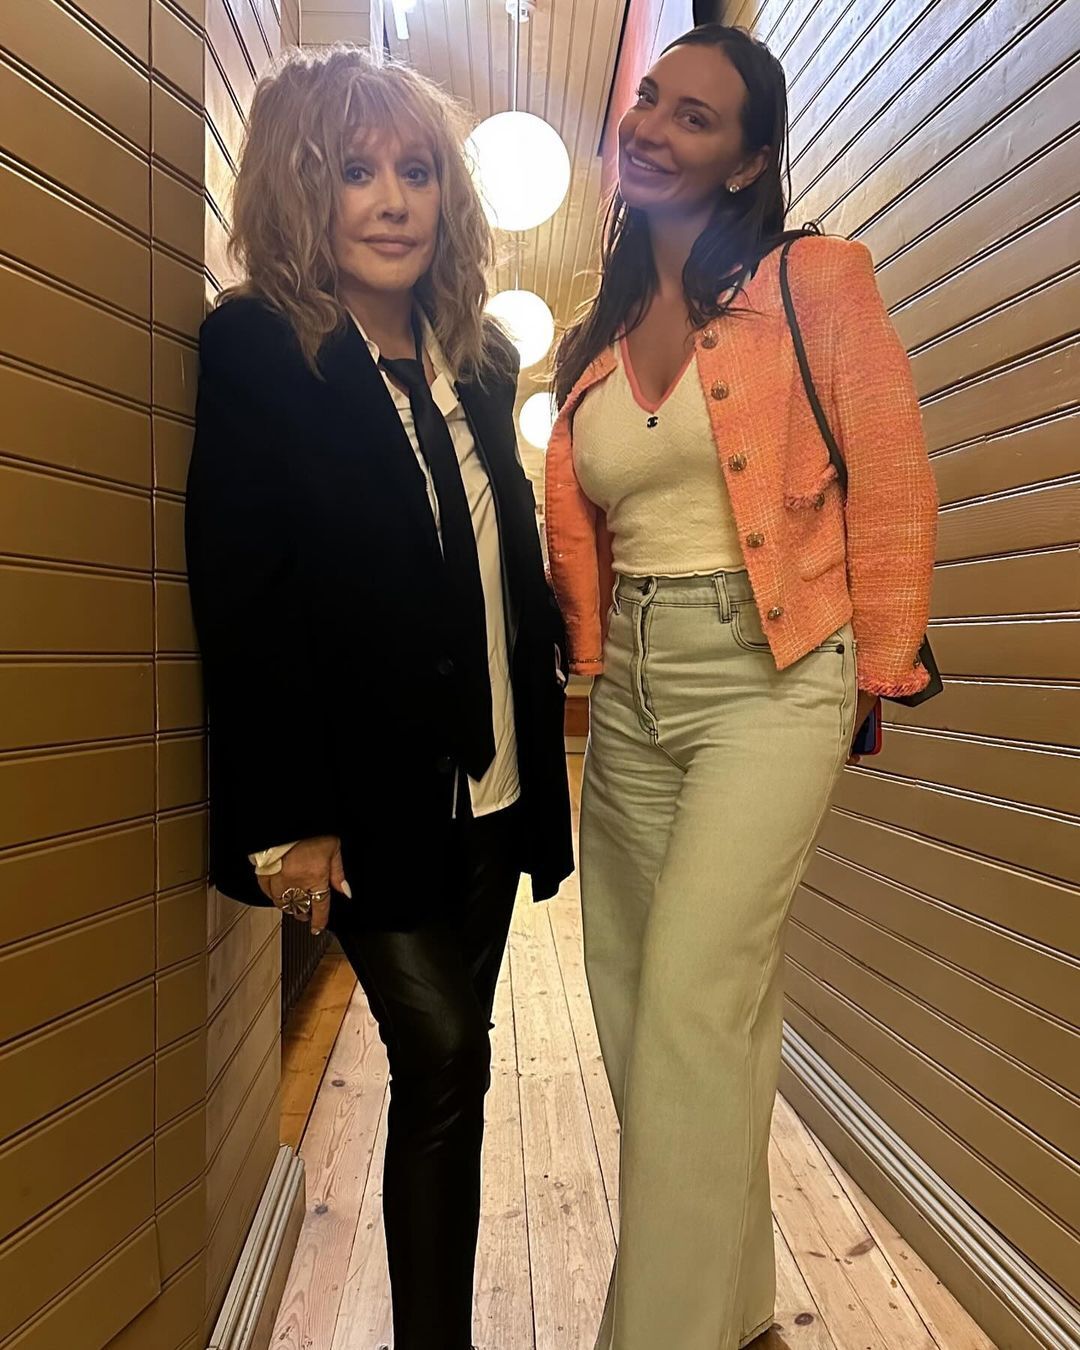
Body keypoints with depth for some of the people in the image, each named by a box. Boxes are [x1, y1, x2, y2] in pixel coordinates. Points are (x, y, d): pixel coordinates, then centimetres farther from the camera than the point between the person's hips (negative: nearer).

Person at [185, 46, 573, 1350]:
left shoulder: (478, 359, 11)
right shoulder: (255, 351, -6)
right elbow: (242, 600, -12)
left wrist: (537, 749, 9)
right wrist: (285, 818, -15)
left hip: (490, 786, 6)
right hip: (371, 795, -6)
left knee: (451, 1063, 15)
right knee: (444, 1061, -2)